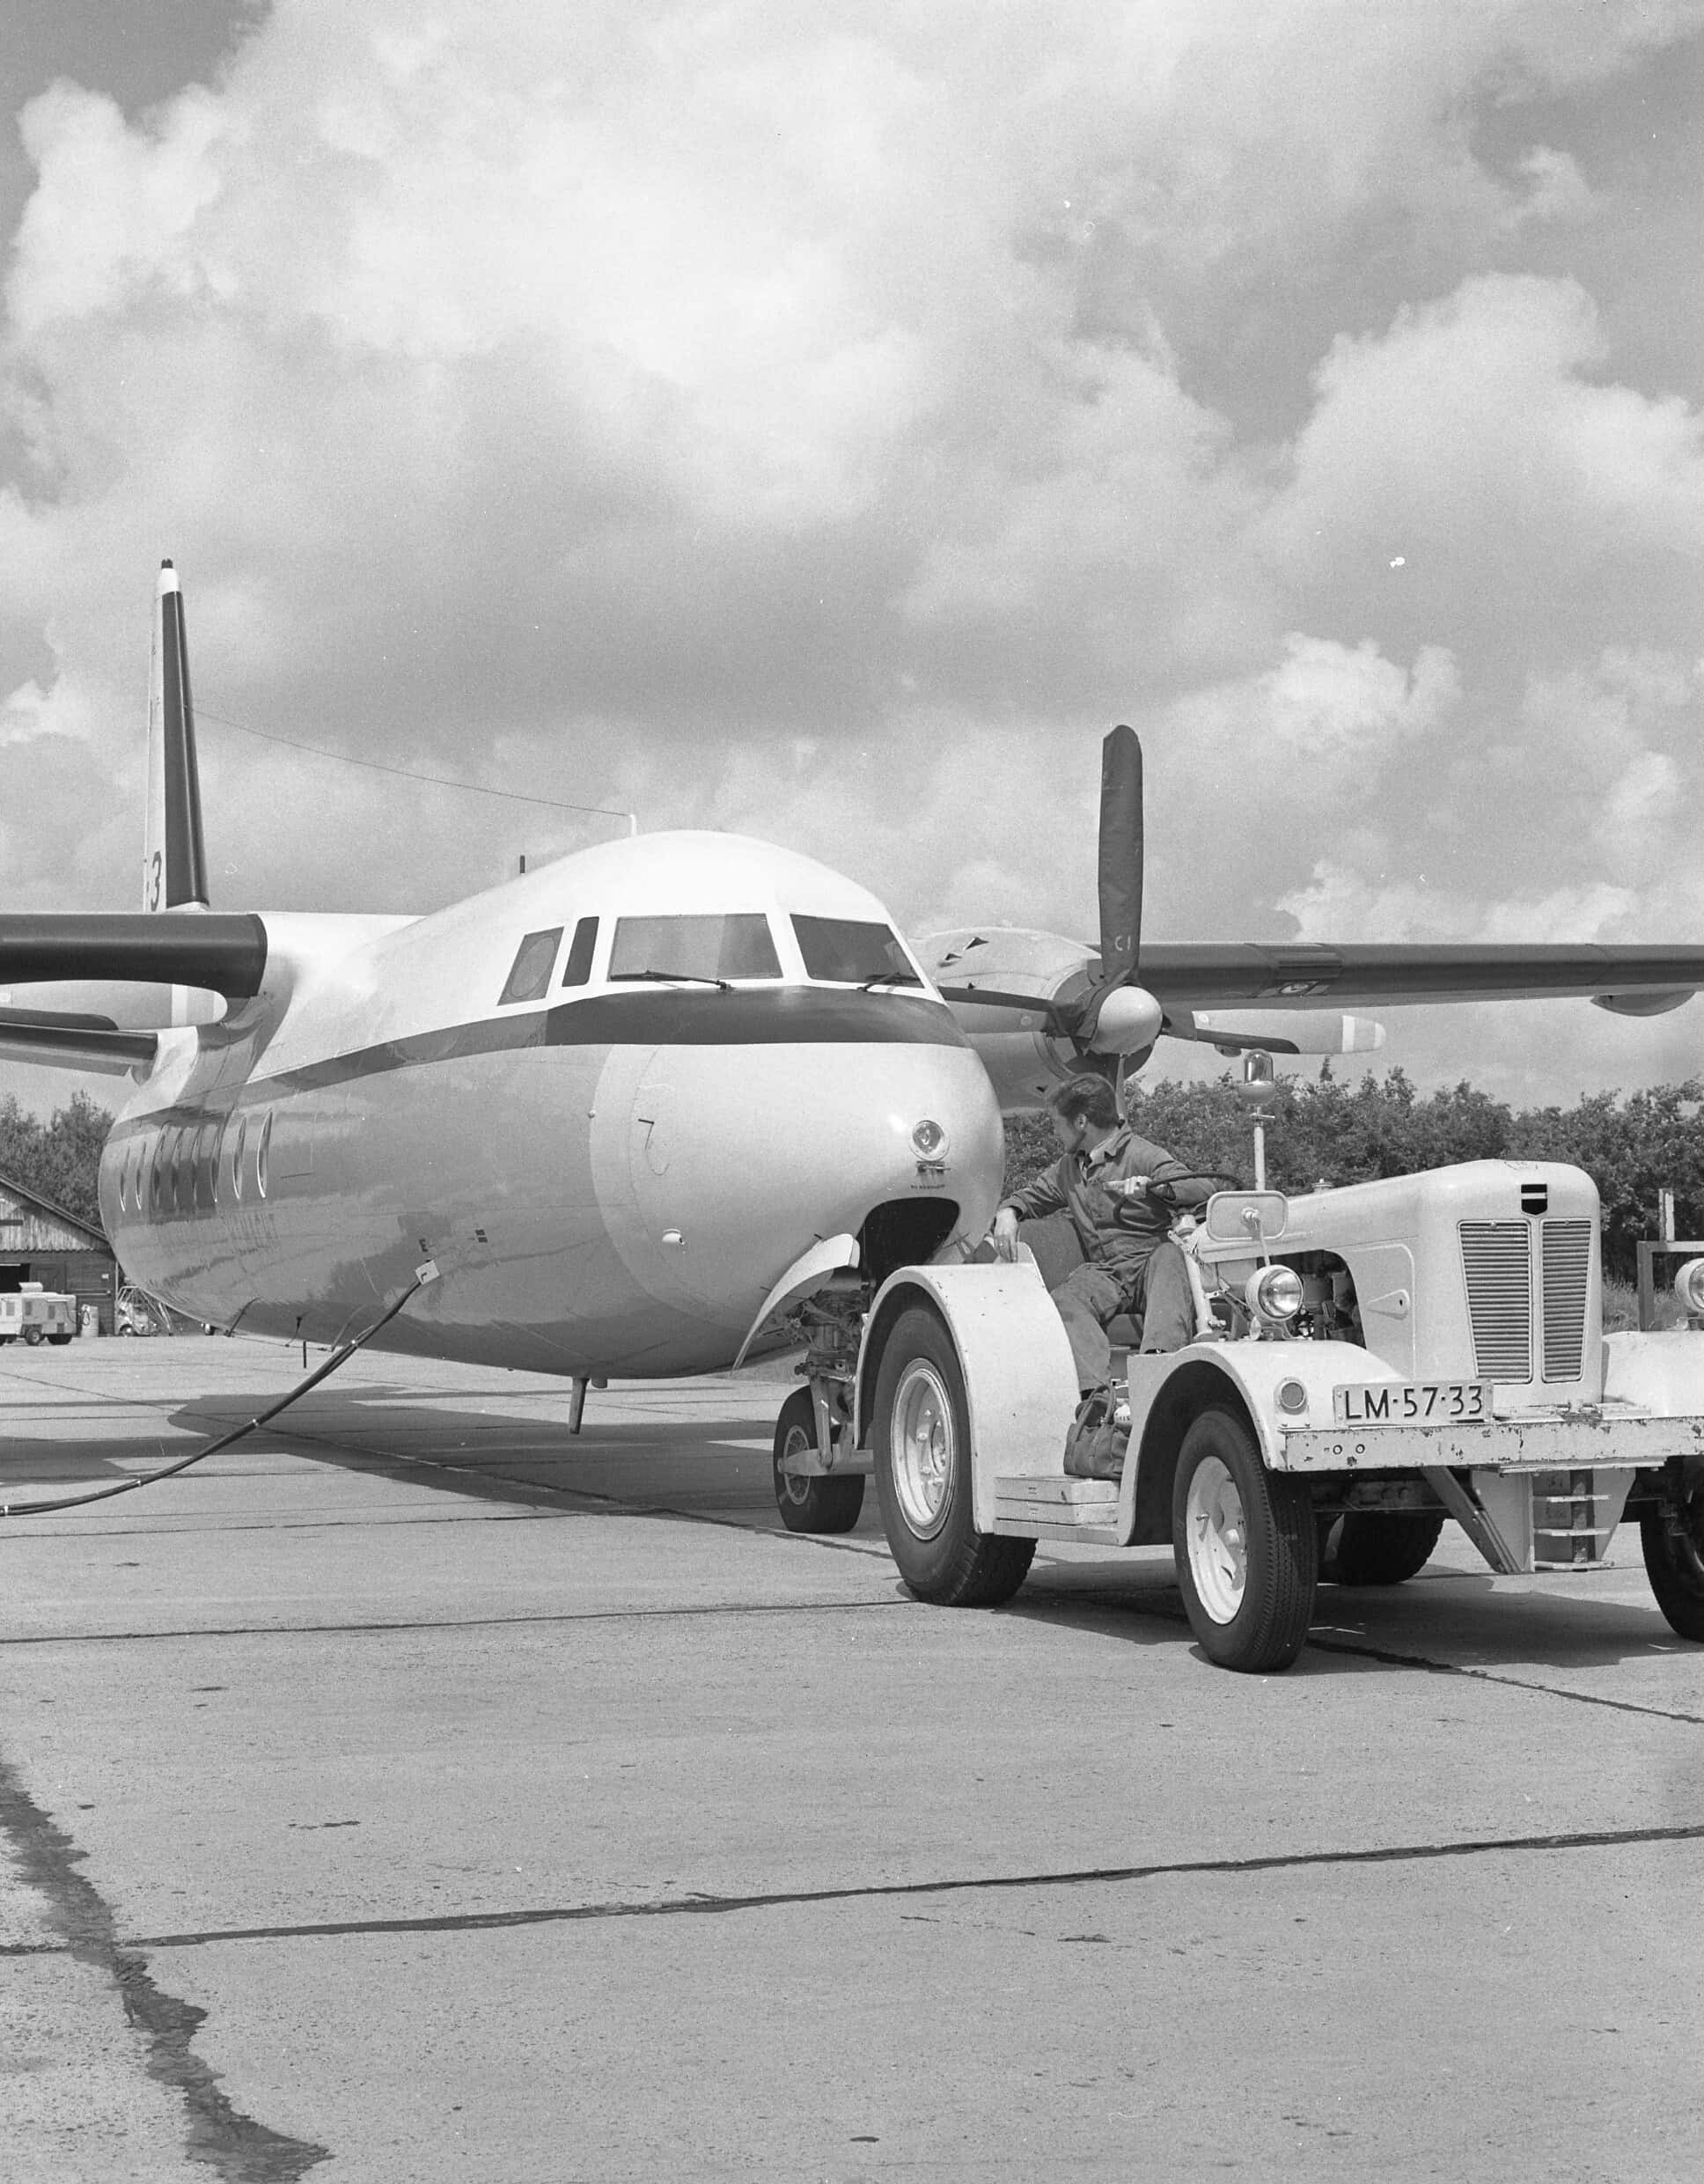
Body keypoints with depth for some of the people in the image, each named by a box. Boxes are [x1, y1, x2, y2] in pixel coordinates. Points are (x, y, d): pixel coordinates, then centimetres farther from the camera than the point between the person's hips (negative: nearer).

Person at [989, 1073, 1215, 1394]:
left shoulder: (1143, 1155, 0)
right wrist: (1008, 1213, 9)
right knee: (1063, 1301, -29)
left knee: (1170, 1255, -38)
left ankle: (1161, 1354, -55)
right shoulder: (1067, 1168, 22)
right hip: (1103, 1274, 4)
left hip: (1150, 1261, -4)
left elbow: (1204, 1191, -12)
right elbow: (1031, 1197, 34)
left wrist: (1151, 1185, -30)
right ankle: (1096, 1388, -47)